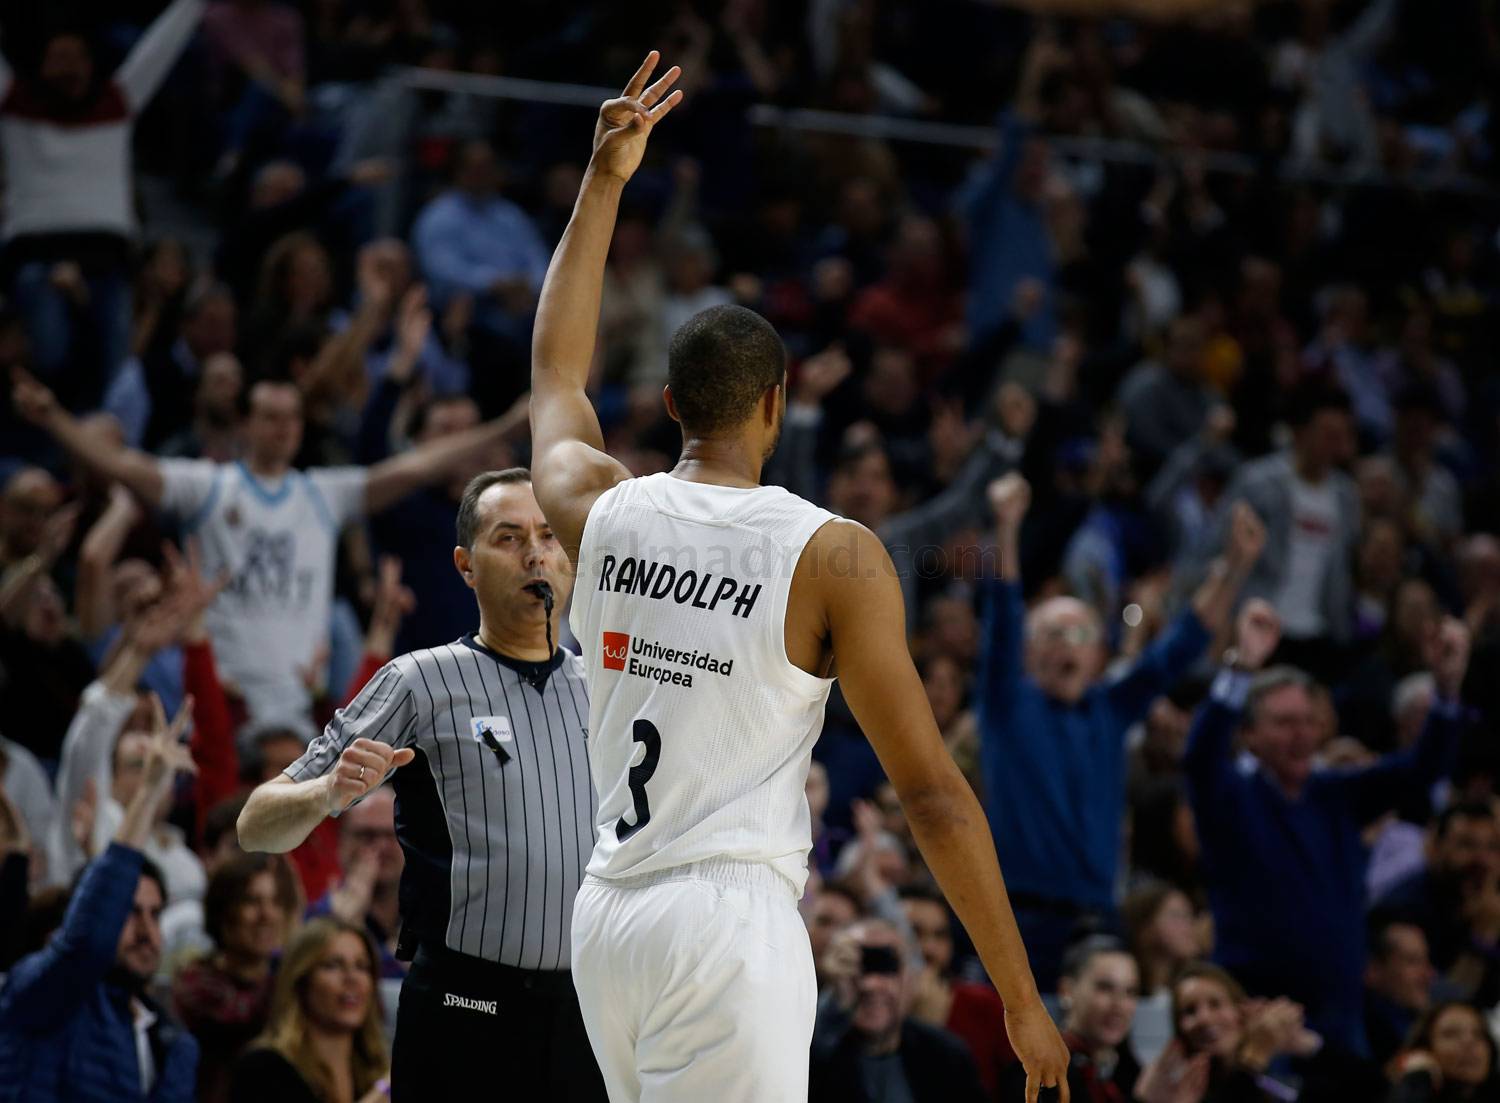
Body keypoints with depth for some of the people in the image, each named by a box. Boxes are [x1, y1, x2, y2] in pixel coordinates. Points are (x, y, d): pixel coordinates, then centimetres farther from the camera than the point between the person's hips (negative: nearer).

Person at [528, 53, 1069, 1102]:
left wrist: (603, 182, 37)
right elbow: (933, 793, -6)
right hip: (732, 923, -6)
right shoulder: (834, 556, -6)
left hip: (608, 917, 6)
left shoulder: (601, 513, 7)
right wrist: (1022, 999, -1)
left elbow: (557, 371, 31)